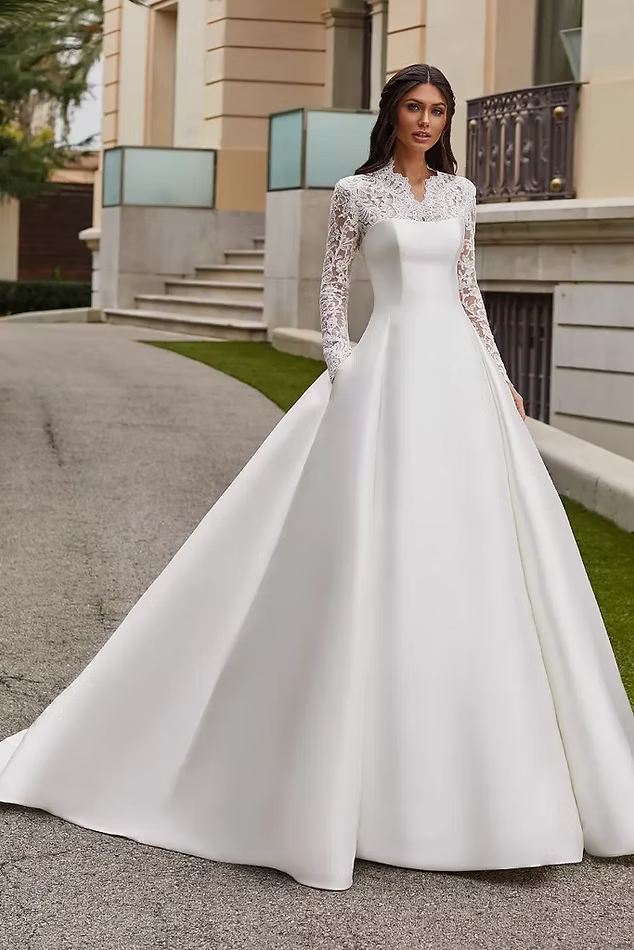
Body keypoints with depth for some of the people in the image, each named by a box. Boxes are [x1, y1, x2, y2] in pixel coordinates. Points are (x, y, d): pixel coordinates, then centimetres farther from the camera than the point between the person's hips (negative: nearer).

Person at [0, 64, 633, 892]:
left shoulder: (460, 193, 13)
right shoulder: (357, 192, 0)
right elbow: (331, 288, 0)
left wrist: (500, 377, 12)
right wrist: (342, 381, -11)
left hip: (460, 372, 5)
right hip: (389, 372, -5)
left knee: (470, 548, 4)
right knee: (376, 551, -9)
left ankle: (468, 747, 17)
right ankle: (355, 752, 1)